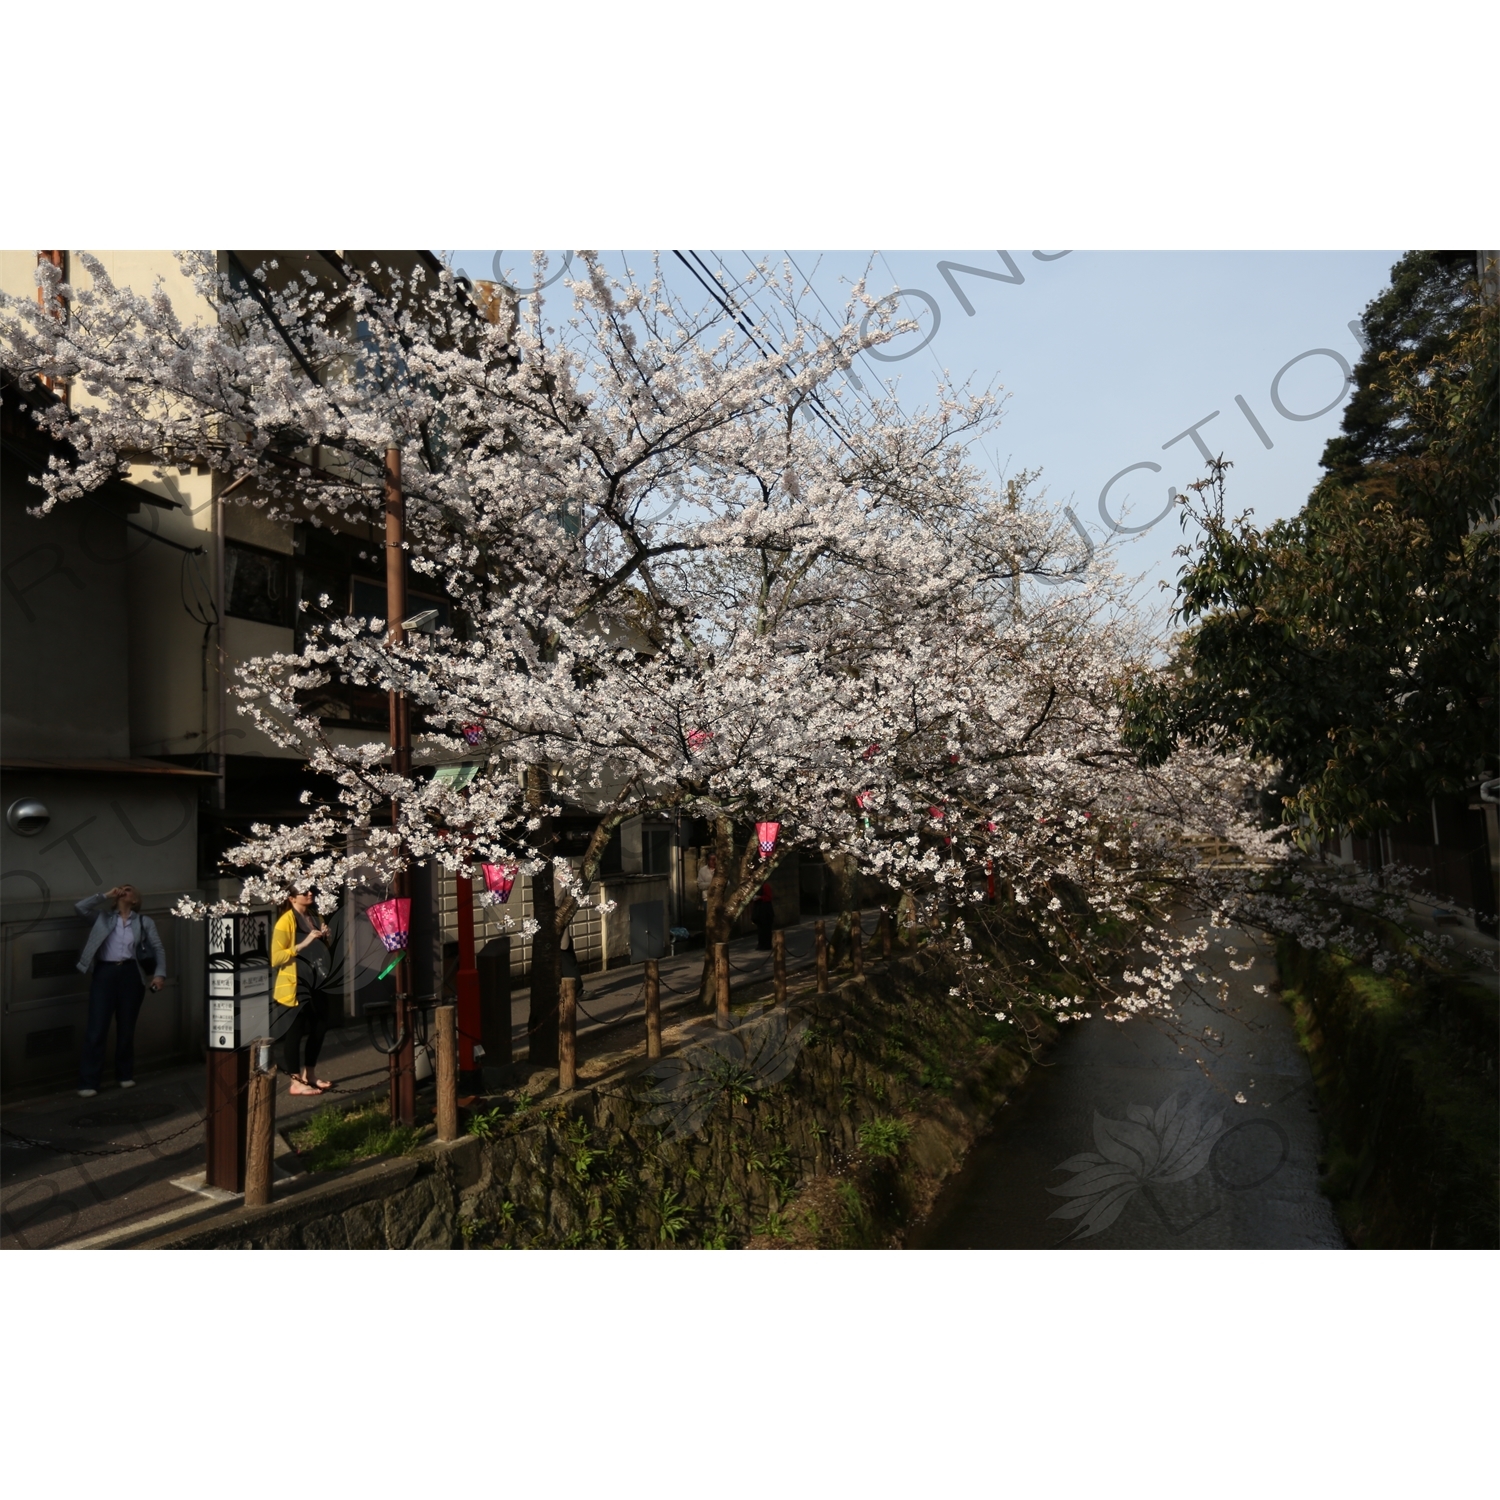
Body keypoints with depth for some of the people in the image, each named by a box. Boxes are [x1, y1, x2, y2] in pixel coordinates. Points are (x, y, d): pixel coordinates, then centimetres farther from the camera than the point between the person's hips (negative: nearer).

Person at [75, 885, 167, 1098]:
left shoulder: (145, 922, 10)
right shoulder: (104, 917, 14)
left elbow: (159, 949, 6)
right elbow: (80, 908, 0)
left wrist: (160, 974, -6)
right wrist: (106, 895, 1)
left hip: (131, 974, 0)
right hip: (104, 973, 0)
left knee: (126, 1028, 8)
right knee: (96, 1029, -4)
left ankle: (125, 1075, 21)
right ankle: (88, 1082, 1)